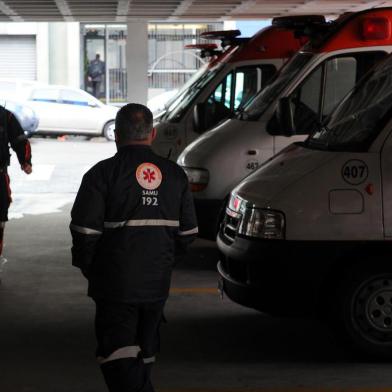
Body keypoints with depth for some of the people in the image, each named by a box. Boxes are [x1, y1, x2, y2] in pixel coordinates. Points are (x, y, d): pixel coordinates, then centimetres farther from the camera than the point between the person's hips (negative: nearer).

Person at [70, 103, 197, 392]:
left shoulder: (103, 173, -10)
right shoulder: (175, 174, 6)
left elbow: (84, 230, -13)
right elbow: (188, 232, 8)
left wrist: (86, 265, 4)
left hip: (115, 284, -5)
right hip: (158, 283, 5)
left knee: (119, 358, -2)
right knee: (144, 353, 19)